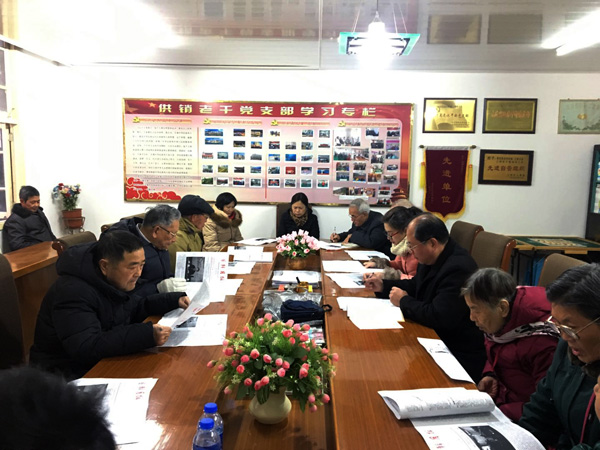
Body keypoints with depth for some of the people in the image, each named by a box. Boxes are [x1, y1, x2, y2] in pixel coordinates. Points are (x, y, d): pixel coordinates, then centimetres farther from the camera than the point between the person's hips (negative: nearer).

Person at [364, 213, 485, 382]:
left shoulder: (458, 268, -27)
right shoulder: (433, 259, 4)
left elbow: (438, 317, -30)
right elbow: (416, 285, 23)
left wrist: (404, 301, -15)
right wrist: (383, 286, 11)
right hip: (434, 338, 9)